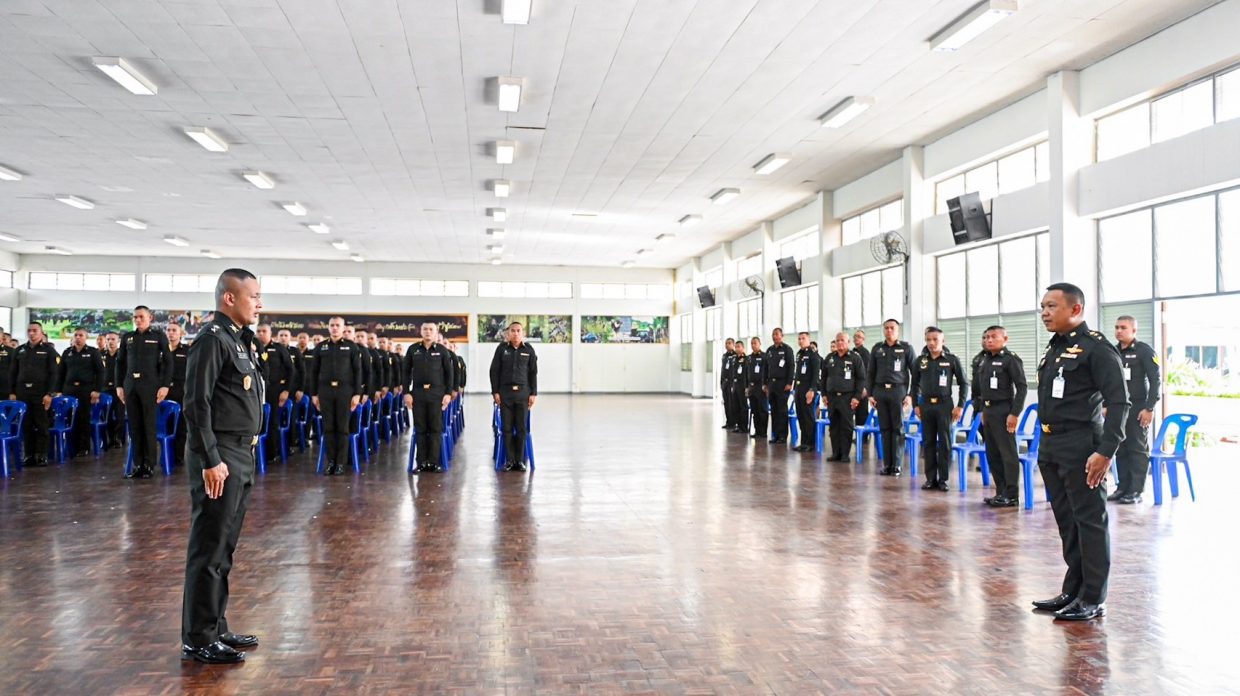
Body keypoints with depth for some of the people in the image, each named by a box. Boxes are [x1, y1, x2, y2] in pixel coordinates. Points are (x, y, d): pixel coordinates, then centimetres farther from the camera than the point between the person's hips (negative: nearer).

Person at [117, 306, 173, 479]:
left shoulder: (159, 336, 3)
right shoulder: (127, 338, 14)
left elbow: (168, 362, -1)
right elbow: (120, 363, 17)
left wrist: (165, 385, -9)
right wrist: (119, 385, 8)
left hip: (150, 386, -4)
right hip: (130, 386, 4)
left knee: (149, 426, -1)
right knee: (134, 426, 4)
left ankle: (149, 465, 4)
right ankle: (137, 464, 11)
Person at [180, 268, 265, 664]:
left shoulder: (239, 339, 15)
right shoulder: (213, 339, -13)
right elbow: (196, 404, -19)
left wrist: (244, 452, 16)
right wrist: (210, 461, -21)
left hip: (241, 456, 9)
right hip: (220, 458, -9)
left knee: (224, 547, 15)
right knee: (209, 549, -1)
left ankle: (215, 628, 26)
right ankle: (198, 640, 8)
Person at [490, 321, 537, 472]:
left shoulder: (529, 349, 3)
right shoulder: (502, 348, 1)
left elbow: (533, 373, 6)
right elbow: (494, 371, 3)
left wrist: (533, 393, 1)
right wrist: (495, 392, -2)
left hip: (523, 393, 0)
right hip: (505, 393, 0)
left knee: (521, 428, 3)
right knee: (507, 428, 3)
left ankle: (520, 460, 12)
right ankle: (510, 460, 11)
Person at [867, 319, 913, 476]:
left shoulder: (906, 348, 2)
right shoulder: (877, 348, 10)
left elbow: (915, 373, 2)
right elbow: (870, 373, 13)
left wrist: (911, 395, -5)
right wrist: (870, 394, 6)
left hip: (898, 391, -3)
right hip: (880, 391, 3)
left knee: (898, 428, -1)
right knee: (884, 428, 4)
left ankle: (896, 465, 4)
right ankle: (887, 464, 10)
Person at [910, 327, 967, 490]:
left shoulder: (952, 360, -2)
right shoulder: (920, 361, 5)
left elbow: (963, 384, 2)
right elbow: (914, 384, 12)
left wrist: (960, 406, -3)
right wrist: (915, 405, 7)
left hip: (944, 405, -2)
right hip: (926, 405, 3)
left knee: (944, 442, 0)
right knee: (928, 442, 6)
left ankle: (943, 479, 7)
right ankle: (930, 478, 13)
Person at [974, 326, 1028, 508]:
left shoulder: (1011, 359, -9)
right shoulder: (984, 361, 12)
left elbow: (1022, 388, -12)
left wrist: (1015, 413, -16)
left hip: (1003, 411, -8)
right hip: (987, 411, 8)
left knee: (1008, 454, -2)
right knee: (992, 454, 11)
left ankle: (1011, 495, 5)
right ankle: (1000, 492, 20)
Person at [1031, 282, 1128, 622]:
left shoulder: (1096, 348, -10)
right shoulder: (1054, 348, 15)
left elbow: (1118, 402, -15)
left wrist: (1106, 451, -21)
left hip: (1081, 448, -8)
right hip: (1050, 447, 8)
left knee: (1090, 522, 0)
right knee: (1066, 522, 14)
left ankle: (1093, 599, 9)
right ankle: (1072, 591, 24)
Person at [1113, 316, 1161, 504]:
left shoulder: (1145, 351, -4)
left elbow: (1156, 380, -8)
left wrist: (1150, 408, -13)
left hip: (1137, 409, -5)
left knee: (1138, 450, -1)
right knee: (1120, 450, 6)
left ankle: (1136, 491, 2)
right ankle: (1122, 487, 13)